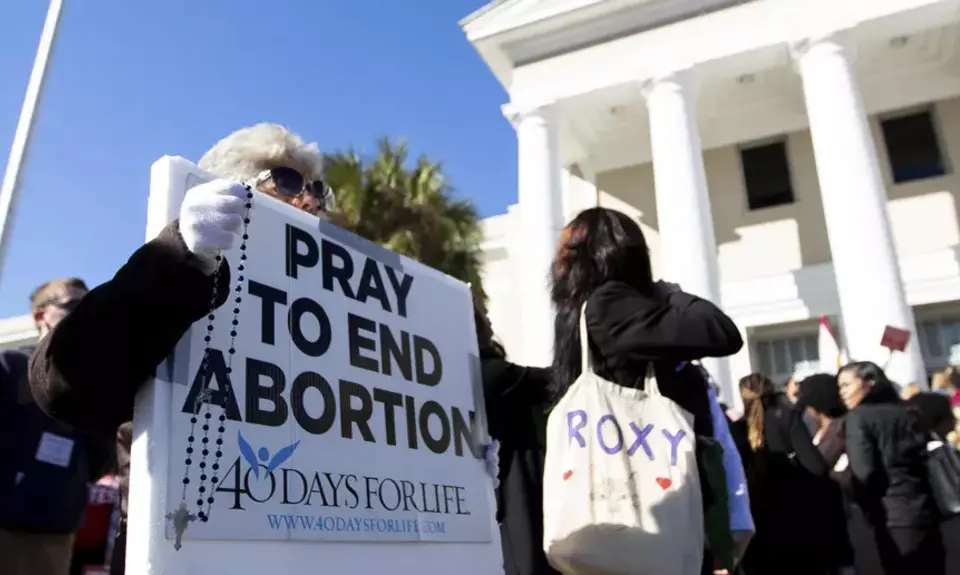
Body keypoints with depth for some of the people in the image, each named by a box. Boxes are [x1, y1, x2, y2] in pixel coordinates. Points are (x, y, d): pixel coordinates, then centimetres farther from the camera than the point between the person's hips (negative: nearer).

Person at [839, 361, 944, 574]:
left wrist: (870, 511, 1)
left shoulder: (858, 417, -6)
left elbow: (864, 473, -14)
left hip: (894, 520, -6)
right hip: (925, 513, 6)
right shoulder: (905, 412, 12)